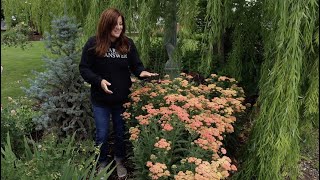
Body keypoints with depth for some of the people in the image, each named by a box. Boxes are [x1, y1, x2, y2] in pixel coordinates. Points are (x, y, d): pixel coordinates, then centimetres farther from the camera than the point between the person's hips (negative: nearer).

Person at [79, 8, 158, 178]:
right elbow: (84, 68, -8)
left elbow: (136, 65, 2)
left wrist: (143, 72, -21)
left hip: (122, 99, 2)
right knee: (102, 135, 13)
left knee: (121, 133, 18)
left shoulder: (128, 44, -4)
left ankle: (119, 161, 42)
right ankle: (102, 164, 38)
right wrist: (99, 81, -24)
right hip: (101, 100, -2)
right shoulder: (93, 44, -11)